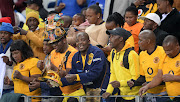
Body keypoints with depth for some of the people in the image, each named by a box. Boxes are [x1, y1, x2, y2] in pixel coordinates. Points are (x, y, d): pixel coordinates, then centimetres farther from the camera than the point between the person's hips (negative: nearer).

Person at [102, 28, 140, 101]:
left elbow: (136, 78, -19)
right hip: (122, 94, 7)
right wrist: (109, 91, 4)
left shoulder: (131, 55, -18)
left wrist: (120, 83, -31)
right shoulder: (113, 53, 7)